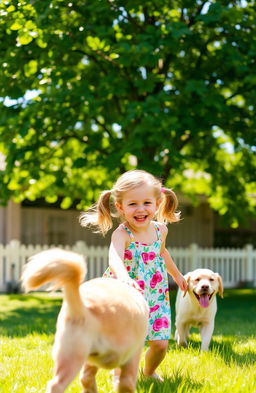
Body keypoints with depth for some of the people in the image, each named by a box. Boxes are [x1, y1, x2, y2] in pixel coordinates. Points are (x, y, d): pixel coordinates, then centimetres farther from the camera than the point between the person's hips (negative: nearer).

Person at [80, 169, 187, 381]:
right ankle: (120, 377, 17)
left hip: (155, 297, 4)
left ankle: (149, 371, 33)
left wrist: (177, 274, 34)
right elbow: (115, 258, -43)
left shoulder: (160, 229, -3)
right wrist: (125, 279, -64)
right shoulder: (122, 234, -22)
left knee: (160, 344, 2)